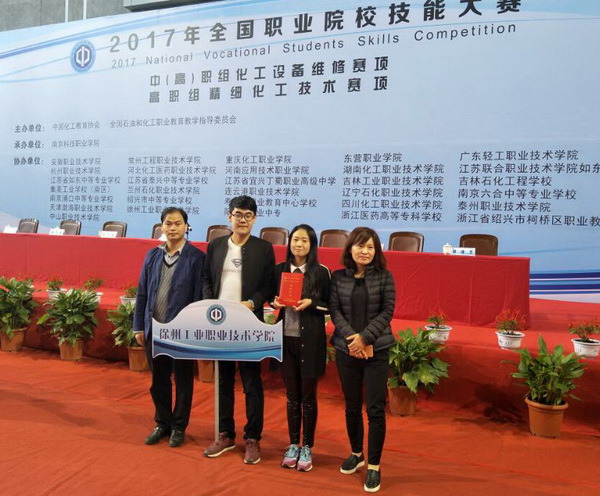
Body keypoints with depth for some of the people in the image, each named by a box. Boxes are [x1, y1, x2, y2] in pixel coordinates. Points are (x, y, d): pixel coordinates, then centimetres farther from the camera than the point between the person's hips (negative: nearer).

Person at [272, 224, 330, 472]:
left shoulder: (321, 272, -5)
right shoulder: (280, 270, 5)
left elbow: (329, 305, -1)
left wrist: (311, 303, -17)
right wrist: (276, 303, -8)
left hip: (310, 340, -3)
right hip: (286, 338, 3)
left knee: (308, 396, 6)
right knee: (292, 395, 12)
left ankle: (307, 447, 21)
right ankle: (293, 445, 26)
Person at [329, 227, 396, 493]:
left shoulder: (384, 277, -2)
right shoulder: (338, 277, 2)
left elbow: (387, 311, -6)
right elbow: (335, 311, -2)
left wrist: (365, 337, -16)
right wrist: (352, 338, -15)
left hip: (377, 350, -2)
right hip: (346, 349, 2)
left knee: (375, 409, -1)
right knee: (351, 406, 14)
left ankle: (374, 466, 14)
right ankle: (356, 454, 34)